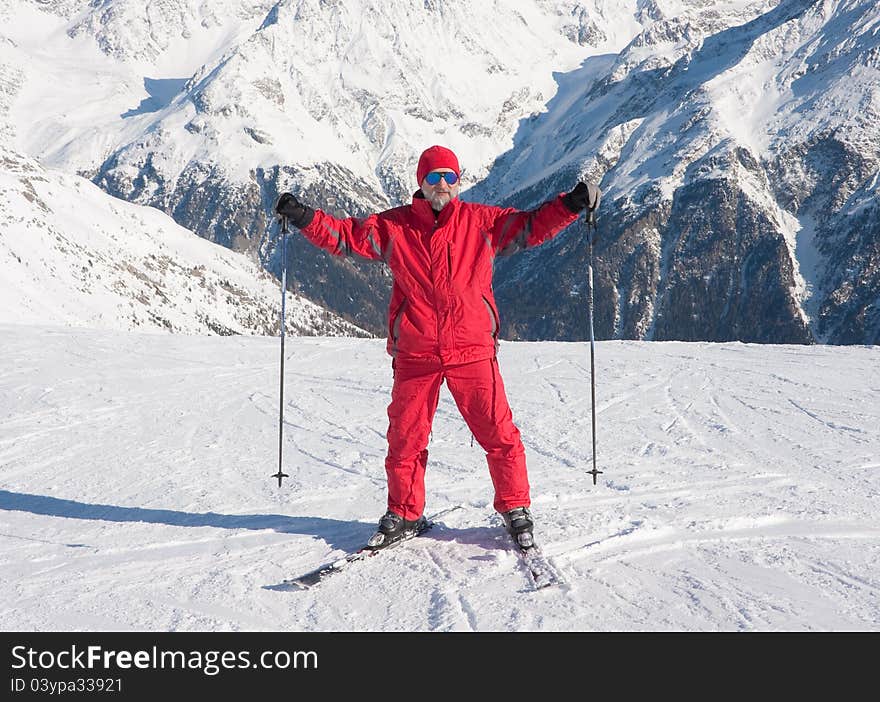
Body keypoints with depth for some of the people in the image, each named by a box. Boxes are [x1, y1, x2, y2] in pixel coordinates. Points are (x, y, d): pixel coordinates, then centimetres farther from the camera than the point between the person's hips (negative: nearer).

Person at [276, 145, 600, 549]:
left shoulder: (480, 221, 5)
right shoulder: (393, 227, 5)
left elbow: (531, 227, 7)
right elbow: (346, 235, 5)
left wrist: (571, 205, -5)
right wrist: (304, 218, -8)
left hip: (473, 352, -1)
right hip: (414, 355, 1)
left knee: (498, 433, -1)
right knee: (405, 438, 7)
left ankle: (515, 509, 18)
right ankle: (404, 514, 25)